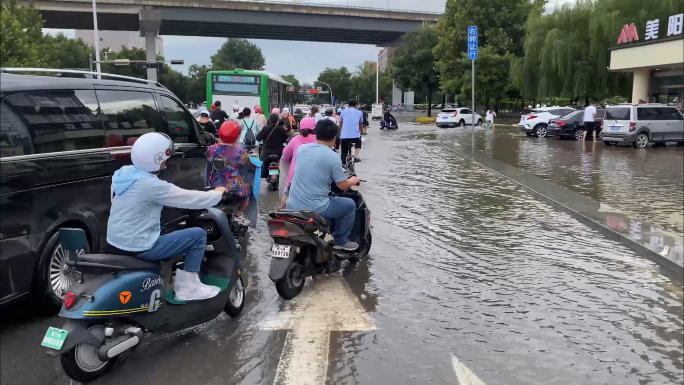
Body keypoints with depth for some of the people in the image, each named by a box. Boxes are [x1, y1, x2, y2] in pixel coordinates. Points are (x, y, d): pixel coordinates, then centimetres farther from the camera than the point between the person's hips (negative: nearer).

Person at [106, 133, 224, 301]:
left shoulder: (122, 173, 1)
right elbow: (194, 199, -19)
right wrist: (217, 193, -1)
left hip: (114, 243, 9)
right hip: (138, 248, -9)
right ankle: (187, 288, 6)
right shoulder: (153, 185, -24)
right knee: (198, 235, -3)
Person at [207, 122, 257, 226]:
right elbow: (254, 165, -6)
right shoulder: (239, 152, -17)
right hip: (233, 187, -3)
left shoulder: (211, 149, -8)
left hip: (214, 185, 3)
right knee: (247, 188, 28)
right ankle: (239, 215, 23)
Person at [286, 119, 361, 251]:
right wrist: (353, 180, 19)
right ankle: (340, 240, 26)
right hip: (315, 209, -6)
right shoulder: (333, 157, -11)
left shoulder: (301, 148, 6)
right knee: (350, 205, 17)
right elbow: (342, 186, -4)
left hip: (292, 206, 6)